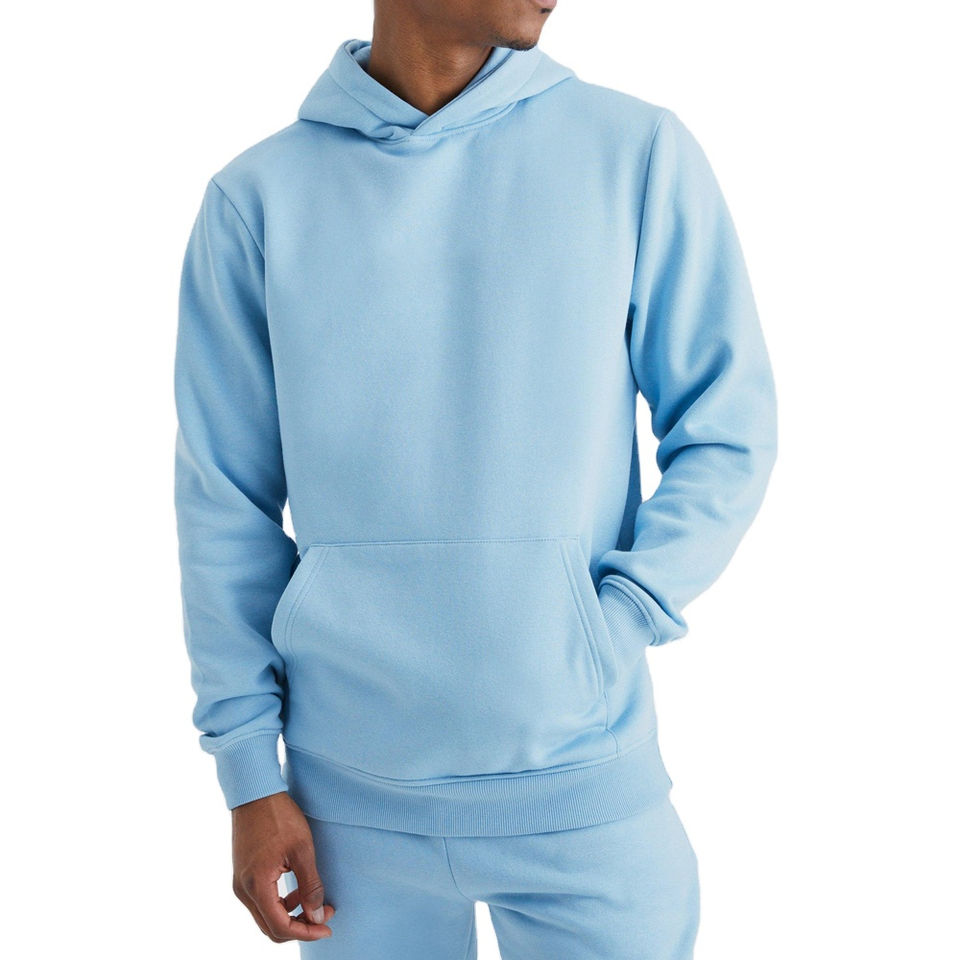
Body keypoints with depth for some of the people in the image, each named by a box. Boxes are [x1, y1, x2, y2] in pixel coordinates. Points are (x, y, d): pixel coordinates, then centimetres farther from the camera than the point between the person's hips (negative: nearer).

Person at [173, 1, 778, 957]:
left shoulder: (639, 152, -3)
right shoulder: (258, 196, -2)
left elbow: (729, 431, 1)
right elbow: (226, 504, 1)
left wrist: (612, 630, -11)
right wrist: (250, 773, 1)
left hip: (585, 777, 0)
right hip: (350, 785, 1)